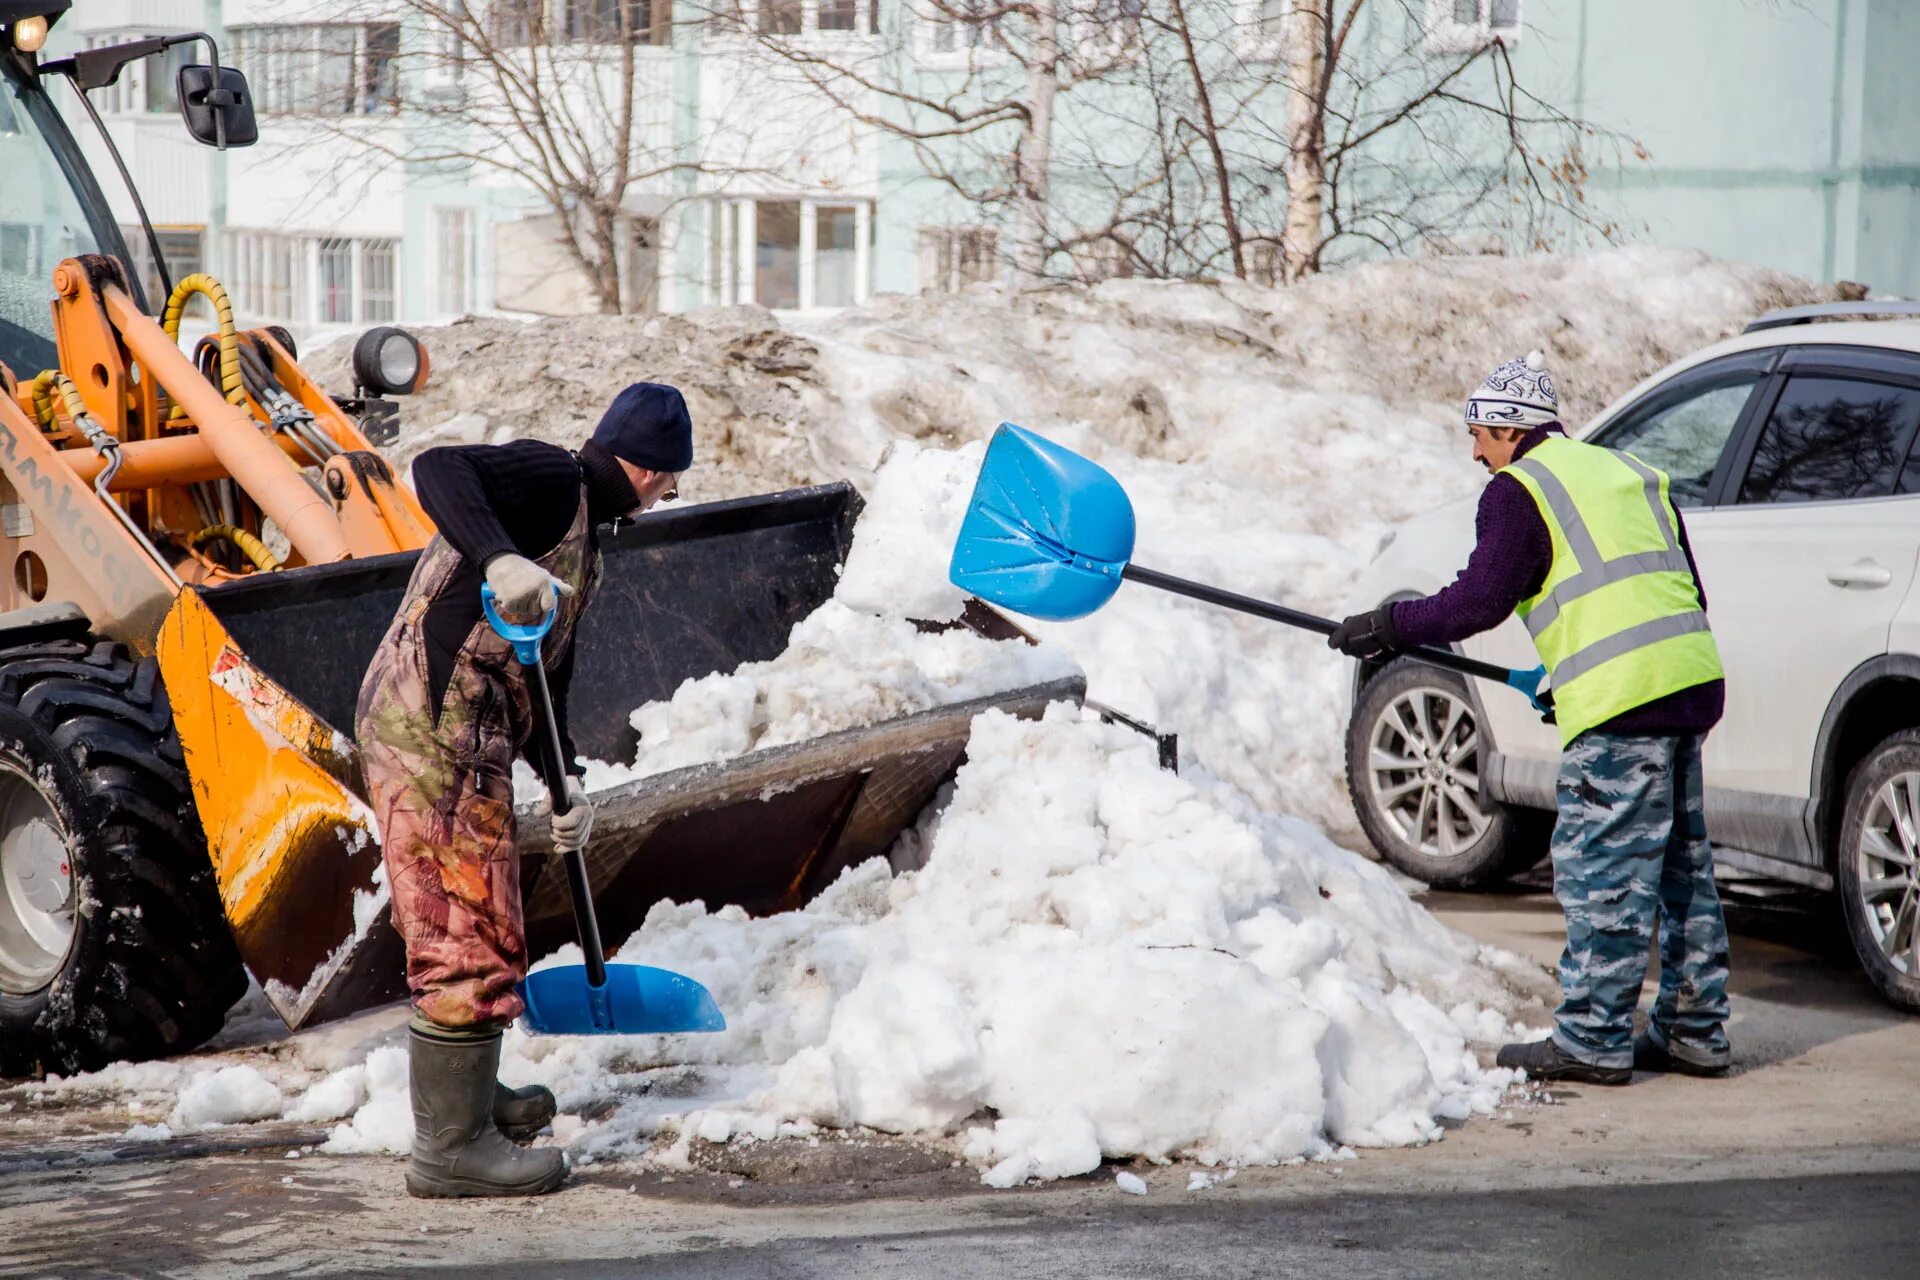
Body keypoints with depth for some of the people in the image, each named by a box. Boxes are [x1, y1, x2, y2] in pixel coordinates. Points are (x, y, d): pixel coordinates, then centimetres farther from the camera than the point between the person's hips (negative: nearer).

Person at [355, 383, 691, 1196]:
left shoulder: (583, 542, 23)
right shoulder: (552, 480, -7)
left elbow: (548, 675, 22)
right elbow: (437, 471, -26)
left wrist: (566, 783, 11)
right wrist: (499, 559, -41)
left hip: (462, 733, 11)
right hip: (435, 725, -11)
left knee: (457, 920, 24)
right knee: (469, 931, -6)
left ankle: (465, 1093, 40)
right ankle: (451, 1146, -1)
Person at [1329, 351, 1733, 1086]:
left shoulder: (1520, 489, 0)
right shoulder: (1629, 474, 23)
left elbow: (1481, 599, -9)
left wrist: (1390, 627, 3)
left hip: (1621, 701, -8)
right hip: (1692, 685, 9)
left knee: (1602, 873, -4)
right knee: (1681, 867, 14)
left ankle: (1591, 1041, -2)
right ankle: (1694, 1032, 18)